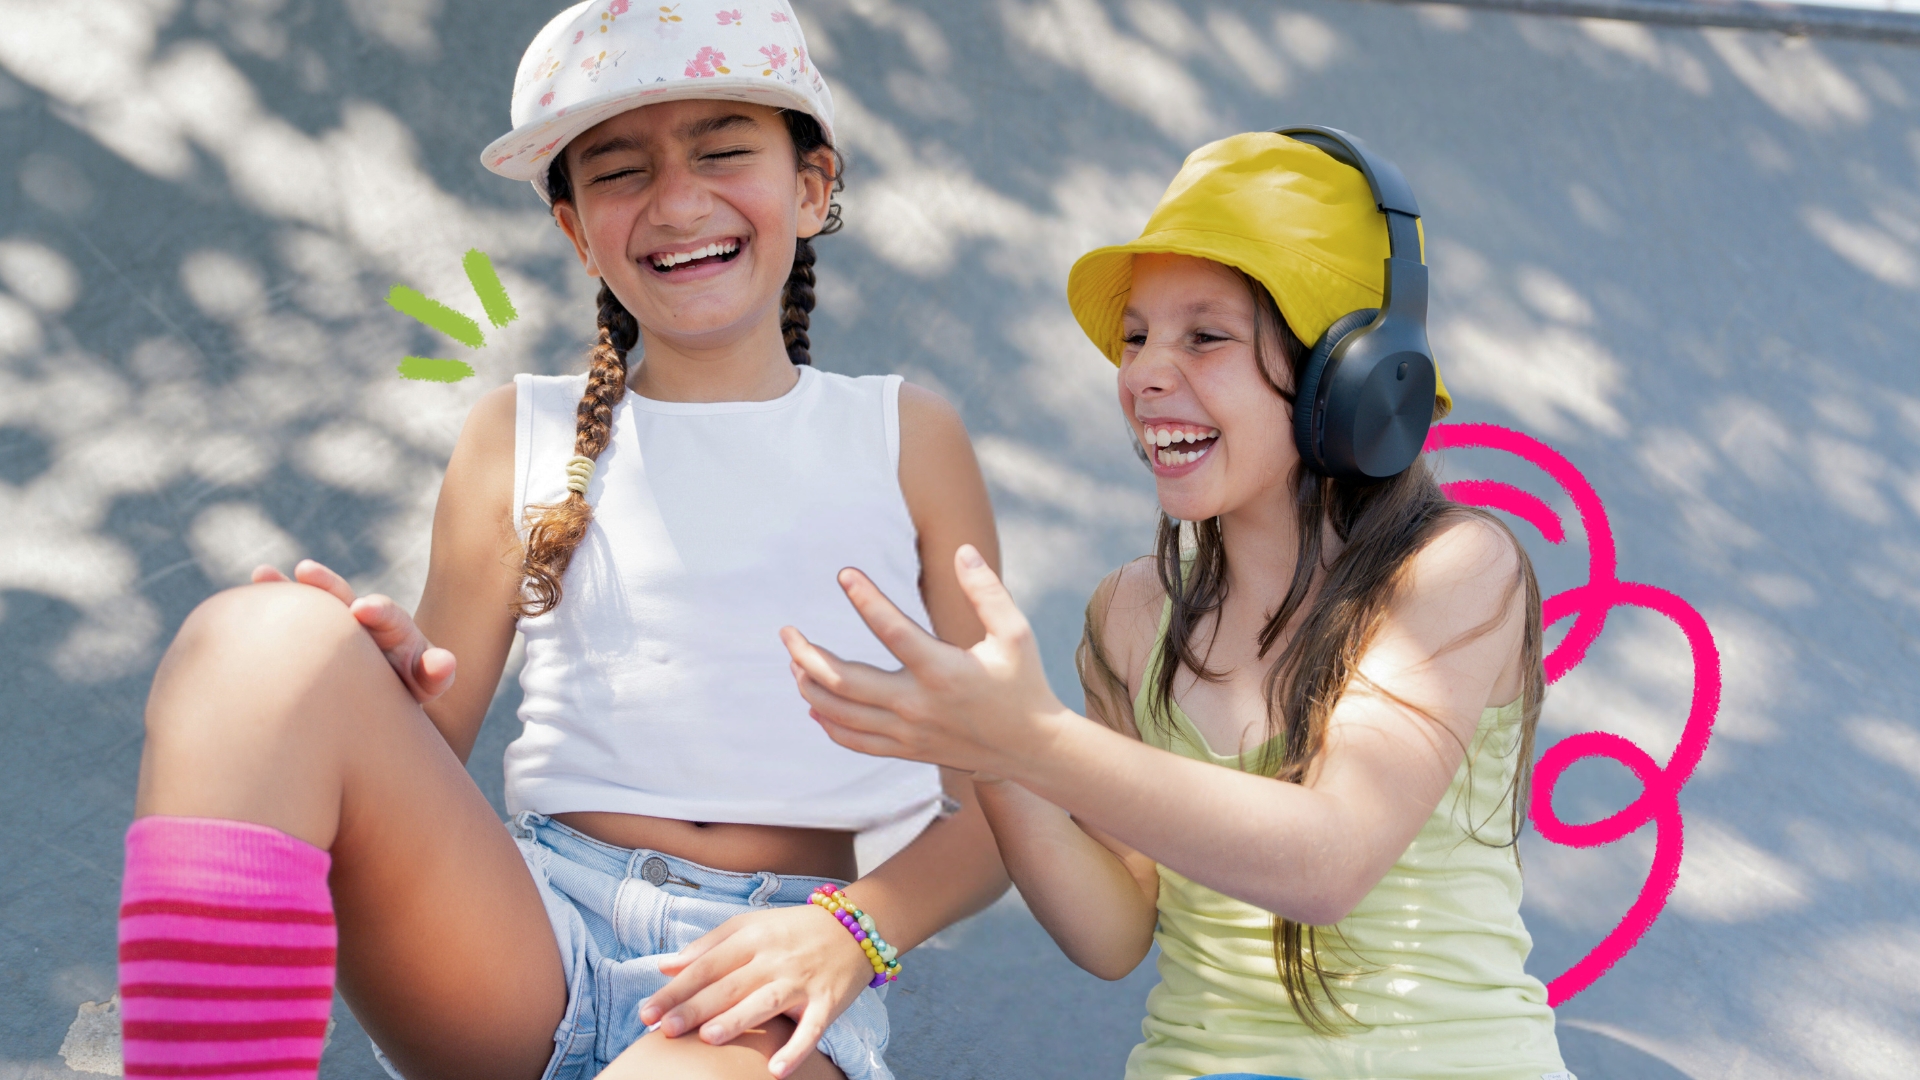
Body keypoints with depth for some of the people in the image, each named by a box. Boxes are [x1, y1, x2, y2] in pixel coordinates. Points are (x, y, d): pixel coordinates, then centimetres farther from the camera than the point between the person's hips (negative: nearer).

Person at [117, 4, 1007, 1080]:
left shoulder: (908, 440, 10)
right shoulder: (524, 437, 13)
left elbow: (994, 804, 8)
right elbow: (431, 756, 13)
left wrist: (850, 929, -12)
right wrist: (390, 697, -11)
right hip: (537, 941, 4)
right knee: (262, 637, -24)